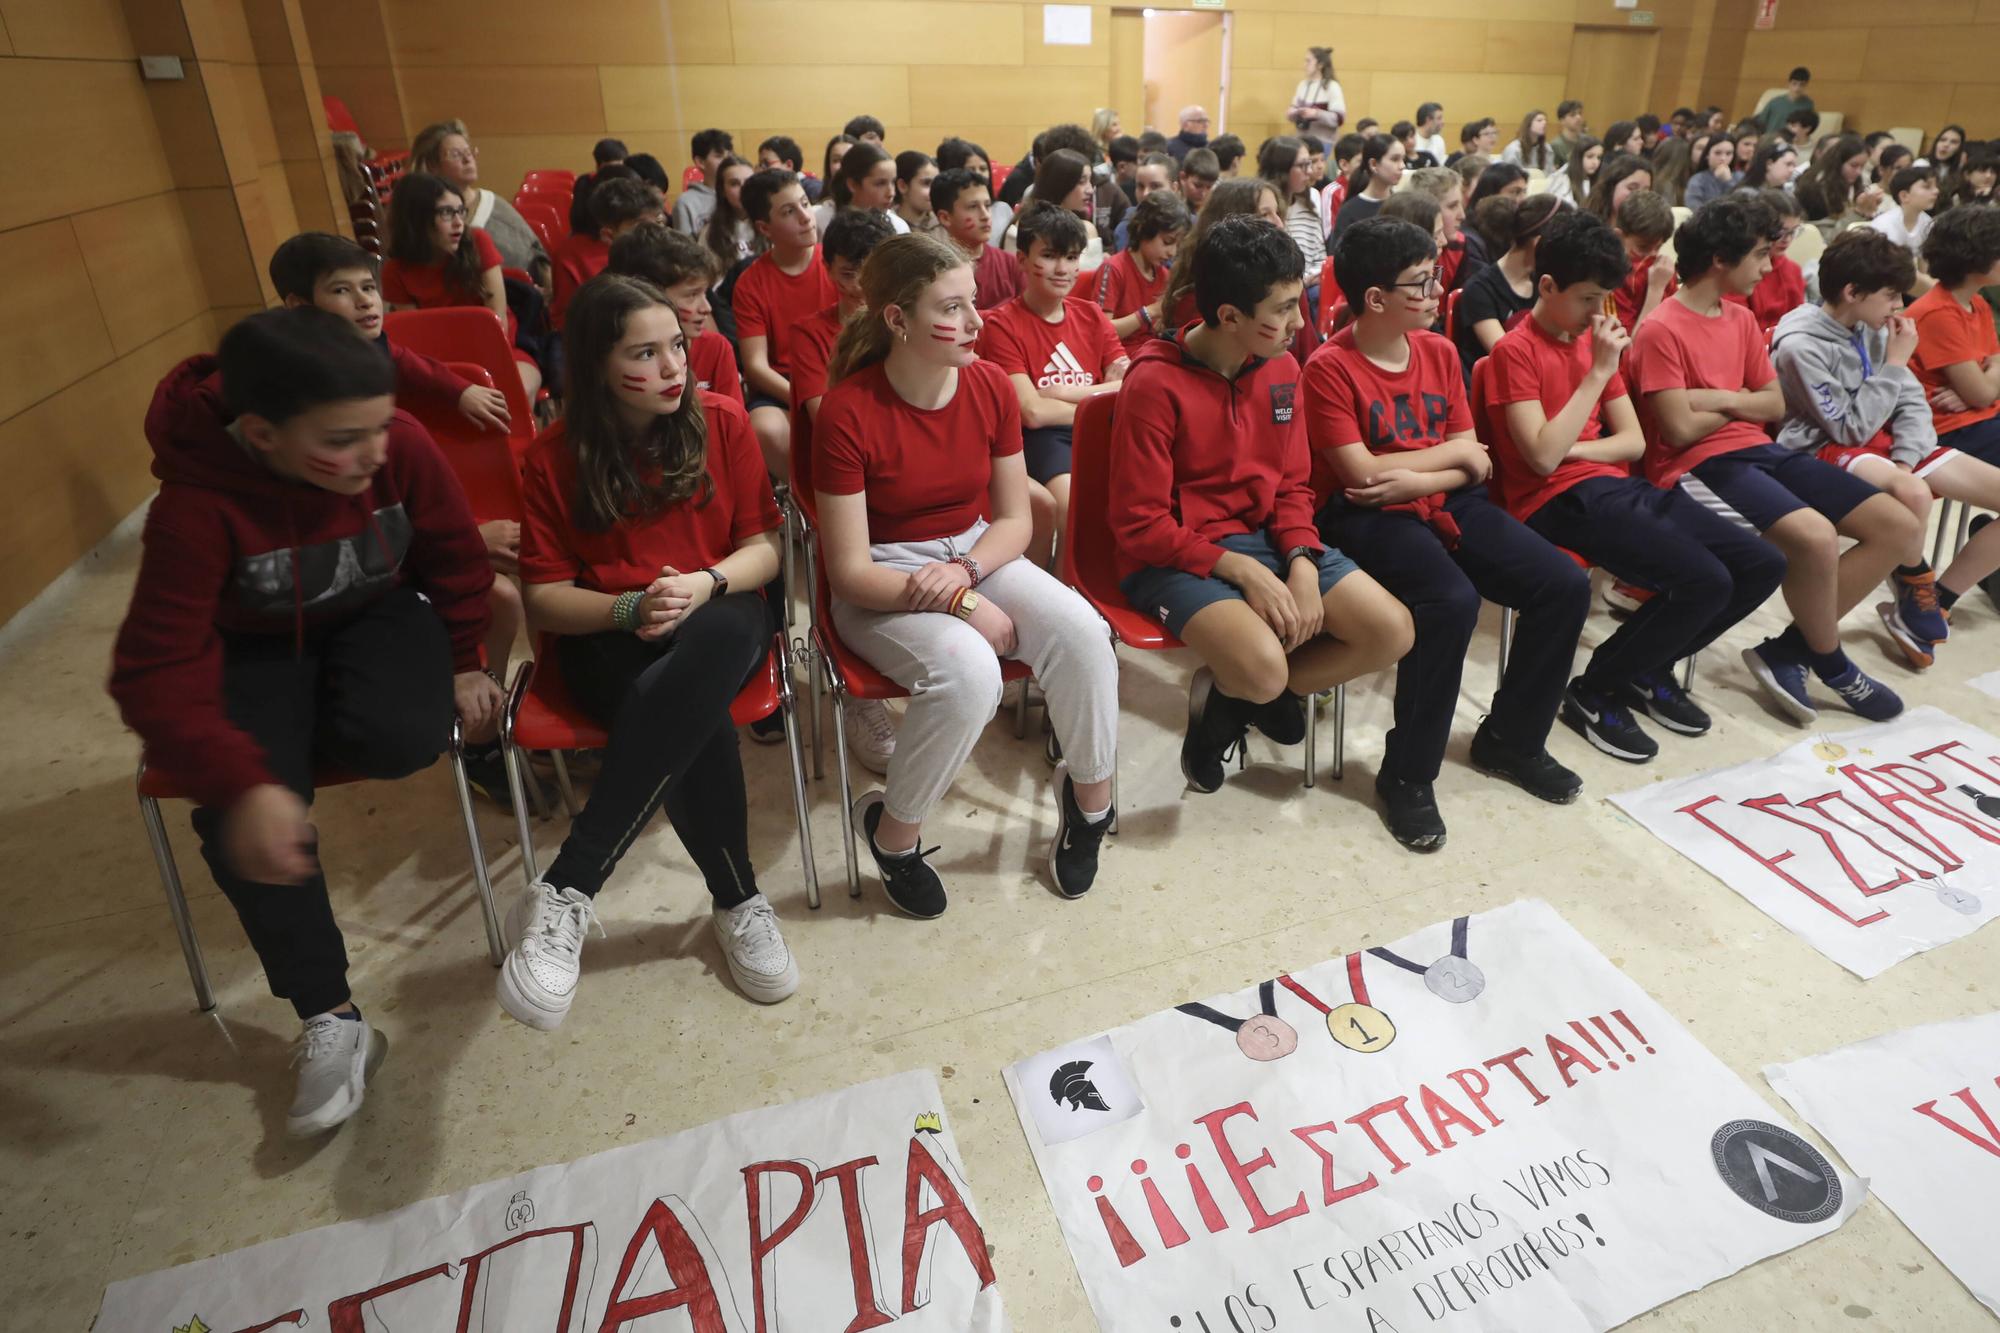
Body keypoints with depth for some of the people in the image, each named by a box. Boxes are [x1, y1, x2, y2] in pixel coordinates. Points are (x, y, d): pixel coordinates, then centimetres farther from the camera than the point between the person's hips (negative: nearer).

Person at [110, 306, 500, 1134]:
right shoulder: (197, 503, -29)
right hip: (262, 645, -1)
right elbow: (157, 671, -29)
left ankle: (313, 733, 9)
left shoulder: (400, 446, -24)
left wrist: (463, 662, 2)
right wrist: (243, 785, -43)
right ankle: (330, 1020, -8)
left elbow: (455, 556, -5)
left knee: (403, 740, -31)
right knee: (242, 823, -23)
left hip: (380, 611, 1)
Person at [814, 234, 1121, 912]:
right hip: (883, 587, -4)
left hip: (976, 554, 5)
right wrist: (962, 603, -23)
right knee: (969, 670, -33)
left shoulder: (991, 385, -4)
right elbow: (850, 571, -17)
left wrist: (964, 569, -17)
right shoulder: (847, 411, -18)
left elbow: (1014, 520, 3)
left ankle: (1090, 794, 3)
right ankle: (892, 830, -6)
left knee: (1080, 629, -23)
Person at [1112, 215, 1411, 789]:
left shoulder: (1282, 369, 4)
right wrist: (1240, 570, -21)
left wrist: (1302, 562, -9)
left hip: (1264, 538, 7)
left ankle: (1232, 697, 5)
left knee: (1392, 632, -8)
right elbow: (1139, 525, -16)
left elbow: (1293, 485, 10)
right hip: (1174, 555, -7)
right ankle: (1243, 690, 7)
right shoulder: (1155, 384, -17)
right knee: (1263, 666, -32)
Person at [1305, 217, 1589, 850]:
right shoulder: (1329, 368, -11)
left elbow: (1474, 465, 7)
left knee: (1566, 586, -6)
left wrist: (1412, 478, -14)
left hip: (1445, 503, 7)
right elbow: (1363, 473, -17)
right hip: (1366, 517, -7)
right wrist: (1449, 451, -3)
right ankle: (1406, 775, -13)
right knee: (1451, 602, -33)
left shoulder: (1439, 351, 9)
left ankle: (1510, 739, 15)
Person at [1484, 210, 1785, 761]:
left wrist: (1575, 450, -6)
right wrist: (1599, 372, -15)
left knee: (1763, 565, -2)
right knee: (1705, 581, -24)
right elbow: (1543, 456, -18)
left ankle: (1649, 670, 15)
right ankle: (1595, 693, -4)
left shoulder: (1593, 339, 17)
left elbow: (1634, 441, 14)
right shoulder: (1515, 350, -6)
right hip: (1561, 501, -8)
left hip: (1618, 486, 8)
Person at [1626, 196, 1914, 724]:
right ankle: (1832, 664, -2)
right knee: (1815, 536, -31)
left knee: (1898, 527, 0)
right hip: (1697, 465, -9)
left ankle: (1787, 651, 3)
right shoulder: (1661, 330, -11)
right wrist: (1739, 403, 2)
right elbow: (1681, 430, -17)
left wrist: (1722, 398, -6)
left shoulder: (1742, 320, 15)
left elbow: (1774, 406, 15)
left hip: (1757, 449, 10)